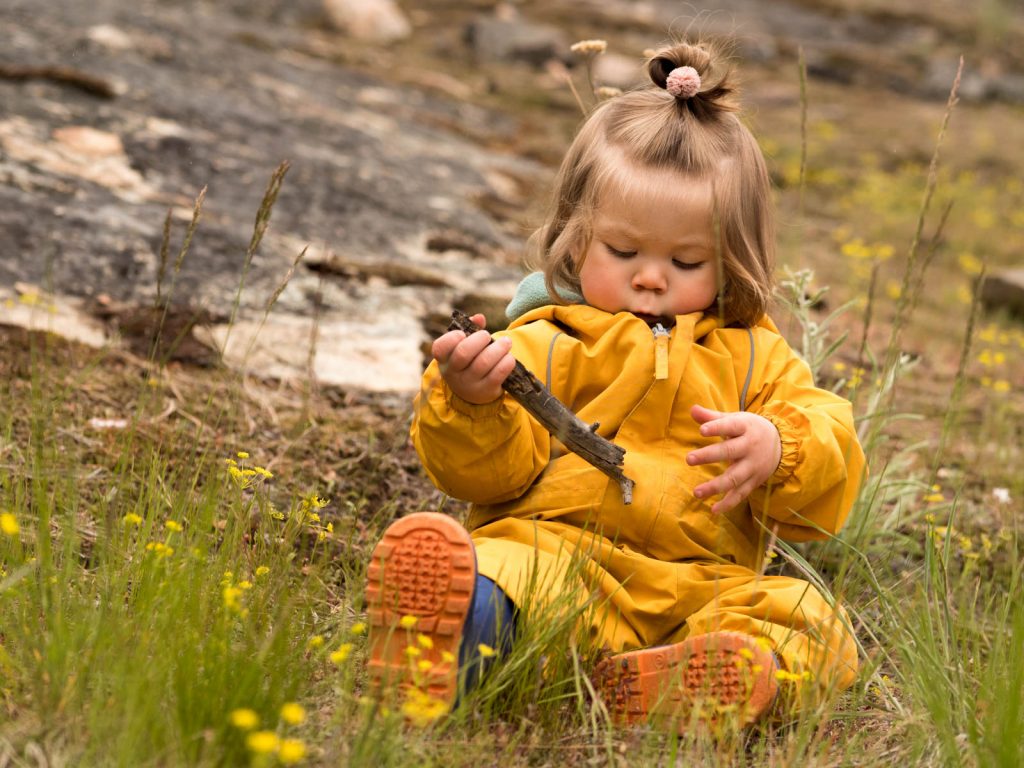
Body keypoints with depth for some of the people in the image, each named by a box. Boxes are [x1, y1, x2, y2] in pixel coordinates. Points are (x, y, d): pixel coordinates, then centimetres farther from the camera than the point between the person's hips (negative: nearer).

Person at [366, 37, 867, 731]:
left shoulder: (753, 357, 22)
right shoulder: (547, 345, 16)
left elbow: (829, 483, 13)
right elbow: (493, 471, 7)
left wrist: (779, 450, -10)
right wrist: (473, 404, -16)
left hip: (702, 587, 3)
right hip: (557, 550, -3)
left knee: (814, 621, -25)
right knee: (505, 563, -36)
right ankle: (459, 619, -68)